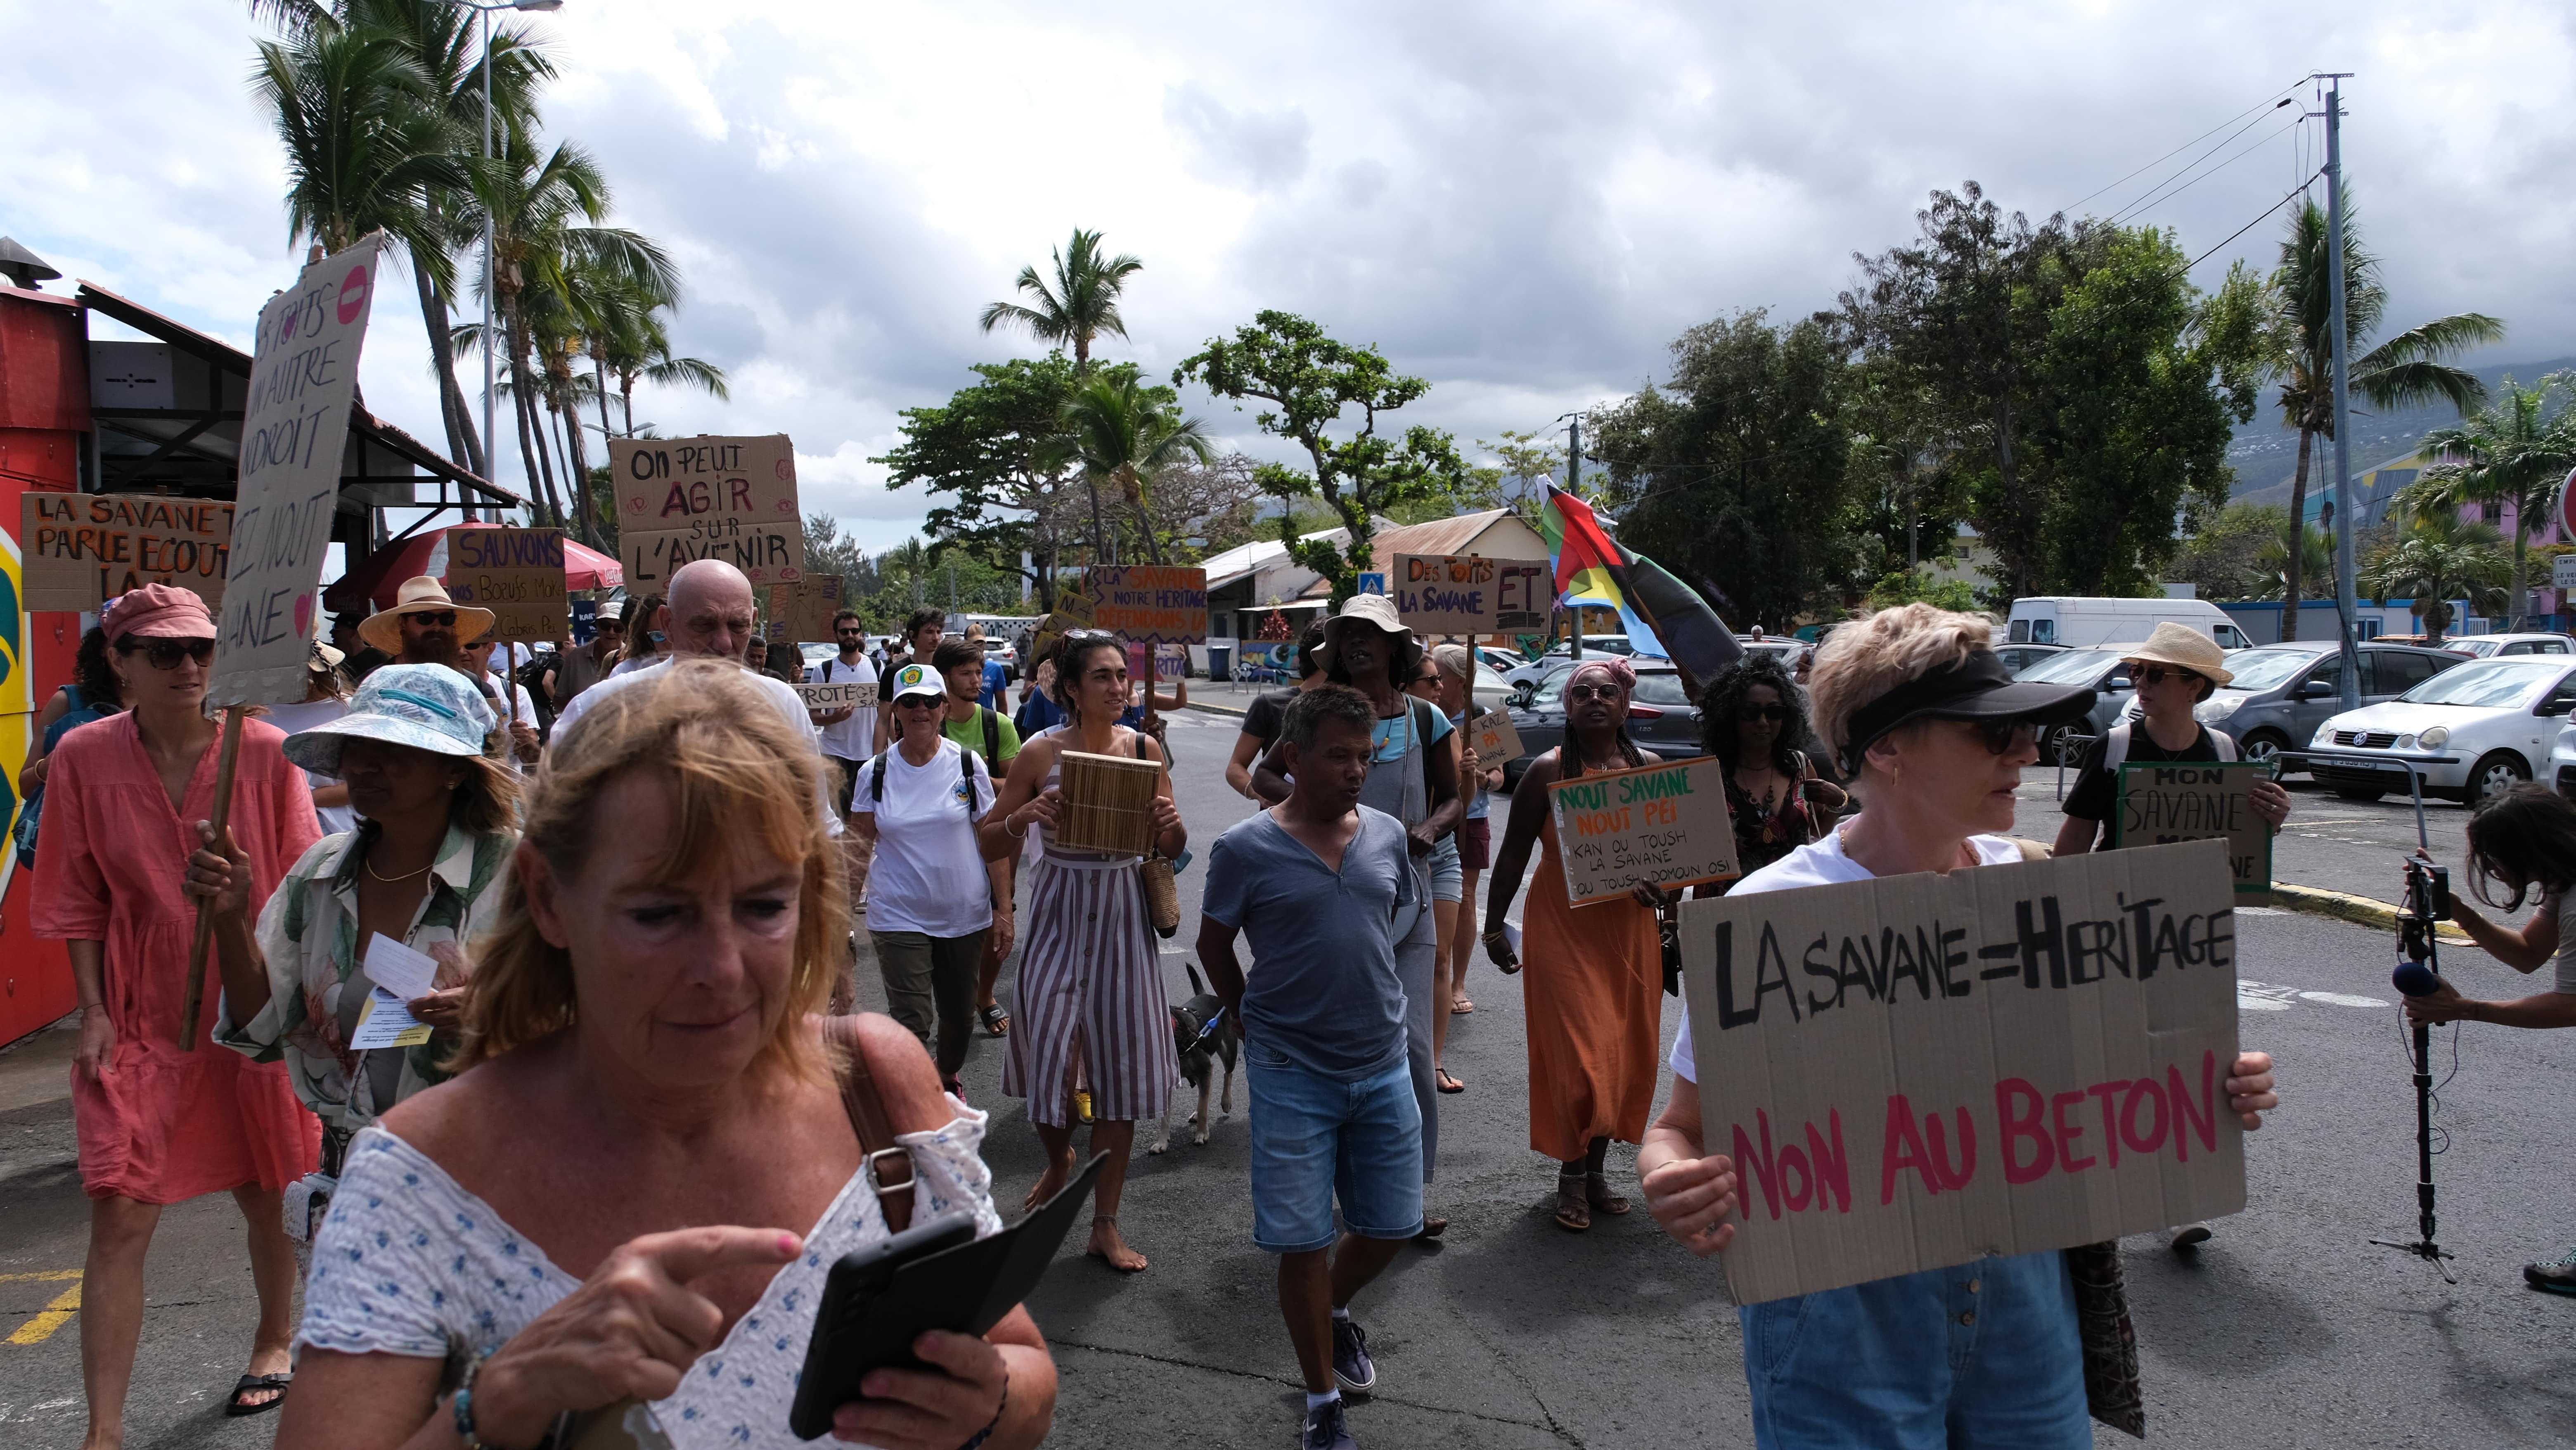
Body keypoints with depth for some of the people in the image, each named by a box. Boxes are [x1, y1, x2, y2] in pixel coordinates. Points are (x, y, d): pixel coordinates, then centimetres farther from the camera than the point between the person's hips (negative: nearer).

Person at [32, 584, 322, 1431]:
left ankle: (275, 1345, 39)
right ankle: (104, 1429, 5)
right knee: (118, 1215, -5)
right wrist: (94, 1011, -5)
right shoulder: (85, 757, -4)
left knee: (268, 1195, 14)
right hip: (139, 1016, 0)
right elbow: (80, 901, 1)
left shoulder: (264, 751, -7)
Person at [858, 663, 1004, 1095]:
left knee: (959, 1015, 15)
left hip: (965, 914, 1)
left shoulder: (968, 765, -3)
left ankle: (948, 1078, 43)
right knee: (910, 1023, -8)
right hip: (899, 917, -1)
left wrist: (1004, 907, -3)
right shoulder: (876, 772, -2)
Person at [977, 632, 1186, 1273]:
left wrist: (1171, 823, -15)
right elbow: (988, 845, -2)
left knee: (1120, 1064, 5)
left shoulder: (1145, 749, 0)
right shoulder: (1042, 753, -6)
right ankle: (1059, 1159, 37)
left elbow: (1173, 850, 7)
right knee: (1048, 1054, 0)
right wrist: (1026, 817, -21)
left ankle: (1105, 1225, 18)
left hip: (1123, 913, 2)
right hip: (1059, 913, -2)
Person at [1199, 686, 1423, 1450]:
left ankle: (1334, 1309, 45)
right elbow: (1214, 947, 2)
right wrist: (1262, 1023, 8)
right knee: (1304, 1242, 2)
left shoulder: (1387, 836, 1)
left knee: (1392, 1225, 13)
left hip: (1384, 1066, 4)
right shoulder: (1245, 849, -11)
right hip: (1293, 1076, -4)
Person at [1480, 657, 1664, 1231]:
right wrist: (1494, 926, -3)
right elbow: (1513, 855, -2)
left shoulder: (1650, 767, 4)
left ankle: (1596, 1168, 26)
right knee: (1579, 1056, -5)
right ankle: (1572, 1176, 12)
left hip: (1629, 929, 4)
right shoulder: (1548, 772, -6)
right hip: (1564, 929, -4)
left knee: (1628, 1055, 9)